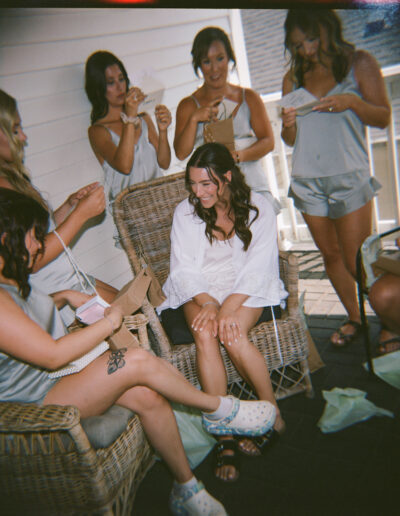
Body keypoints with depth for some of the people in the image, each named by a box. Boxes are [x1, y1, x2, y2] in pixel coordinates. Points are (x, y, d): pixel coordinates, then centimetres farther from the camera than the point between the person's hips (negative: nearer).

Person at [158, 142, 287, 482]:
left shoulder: (258, 207, -3)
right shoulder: (185, 212, 3)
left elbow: (258, 267, -10)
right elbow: (183, 270, -3)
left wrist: (228, 307, -24)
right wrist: (208, 303, -21)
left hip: (247, 292, -1)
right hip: (199, 294, 2)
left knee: (231, 333, -33)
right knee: (204, 333, -31)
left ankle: (273, 415, -11)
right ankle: (226, 436, -24)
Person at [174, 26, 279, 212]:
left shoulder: (249, 97, 14)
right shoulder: (189, 105, 11)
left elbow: (268, 141, 5)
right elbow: (181, 153, 1)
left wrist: (238, 155, -13)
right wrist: (194, 119, -13)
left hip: (253, 185, 2)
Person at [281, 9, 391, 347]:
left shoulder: (359, 63, 5)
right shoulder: (293, 79, 12)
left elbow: (383, 117, 2)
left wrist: (352, 101, -16)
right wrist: (288, 125, -8)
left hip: (349, 176, -4)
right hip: (307, 180, 4)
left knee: (357, 260, -6)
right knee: (330, 254, 9)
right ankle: (354, 317, 26)